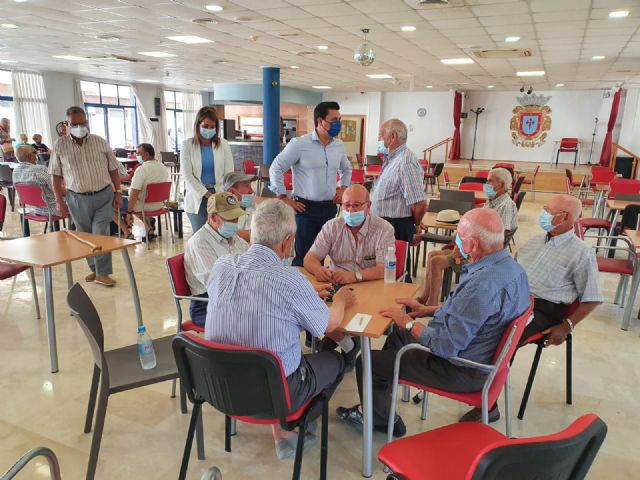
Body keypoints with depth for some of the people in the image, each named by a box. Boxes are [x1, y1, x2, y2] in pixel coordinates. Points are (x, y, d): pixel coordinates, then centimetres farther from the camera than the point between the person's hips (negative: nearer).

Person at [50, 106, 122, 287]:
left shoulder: (100, 142, 0)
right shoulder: (60, 145, -1)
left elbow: (113, 169, 5)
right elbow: (56, 175, 3)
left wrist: (118, 193, 1)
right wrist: (59, 200, 0)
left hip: (103, 195, -1)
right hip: (78, 199, 1)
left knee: (101, 234, -4)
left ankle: (102, 273, 5)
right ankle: (95, 268, 26)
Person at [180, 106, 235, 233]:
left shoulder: (223, 144, 4)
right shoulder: (188, 145, 0)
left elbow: (229, 173, 2)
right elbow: (187, 175, -5)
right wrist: (207, 194, -10)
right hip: (197, 197, -1)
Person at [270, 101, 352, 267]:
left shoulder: (339, 145, 8)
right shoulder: (299, 144, -10)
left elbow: (346, 169, 27)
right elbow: (276, 169, -8)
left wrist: (343, 188, 14)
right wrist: (284, 199, -9)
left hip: (330, 208, 6)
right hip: (306, 209, -5)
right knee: (303, 256, -1)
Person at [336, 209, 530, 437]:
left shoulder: (482, 284, -35)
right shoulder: (509, 266, -2)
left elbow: (447, 346, -31)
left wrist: (407, 323, -15)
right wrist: (428, 309, 11)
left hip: (461, 370, -10)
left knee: (366, 363, 0)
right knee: (396, 337, 27)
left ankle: (381, 420, 29)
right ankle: (377, 409, 39)